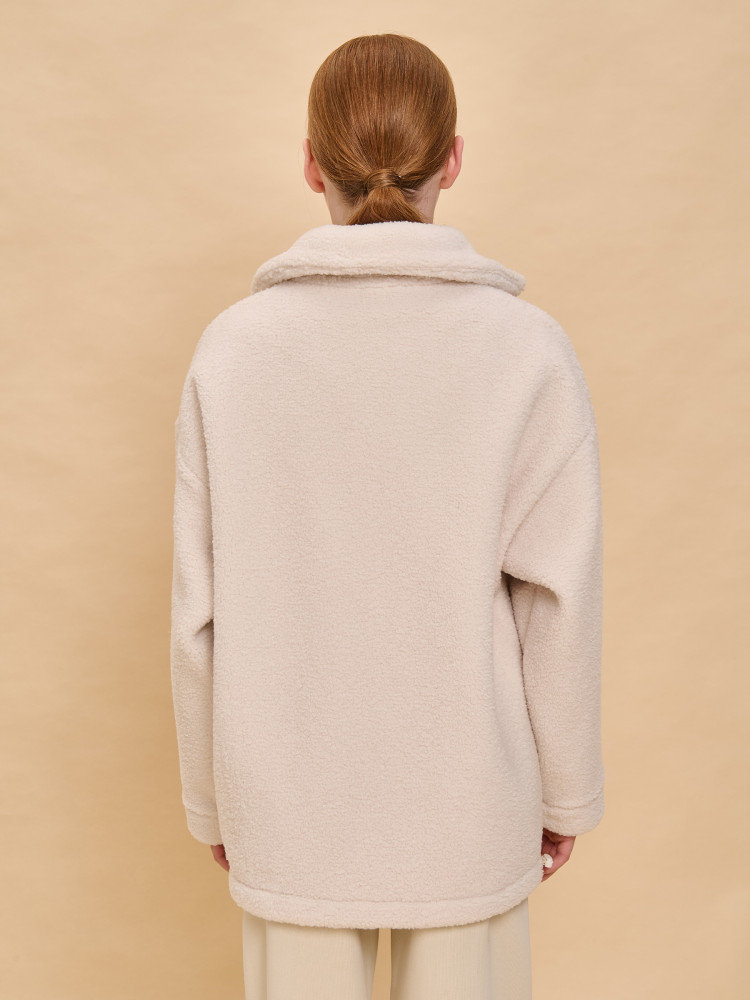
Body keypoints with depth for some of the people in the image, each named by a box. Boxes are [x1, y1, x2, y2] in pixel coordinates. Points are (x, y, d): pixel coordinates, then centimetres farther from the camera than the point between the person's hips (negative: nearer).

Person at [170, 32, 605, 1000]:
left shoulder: (232, 347, -11)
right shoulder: (527, 349, -13)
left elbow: (201, 609, -7)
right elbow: (557, 602, -10)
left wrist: (210, 795, 8)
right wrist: (566, 790, 6)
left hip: (291, 807, 1)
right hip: (467, 806, 0)